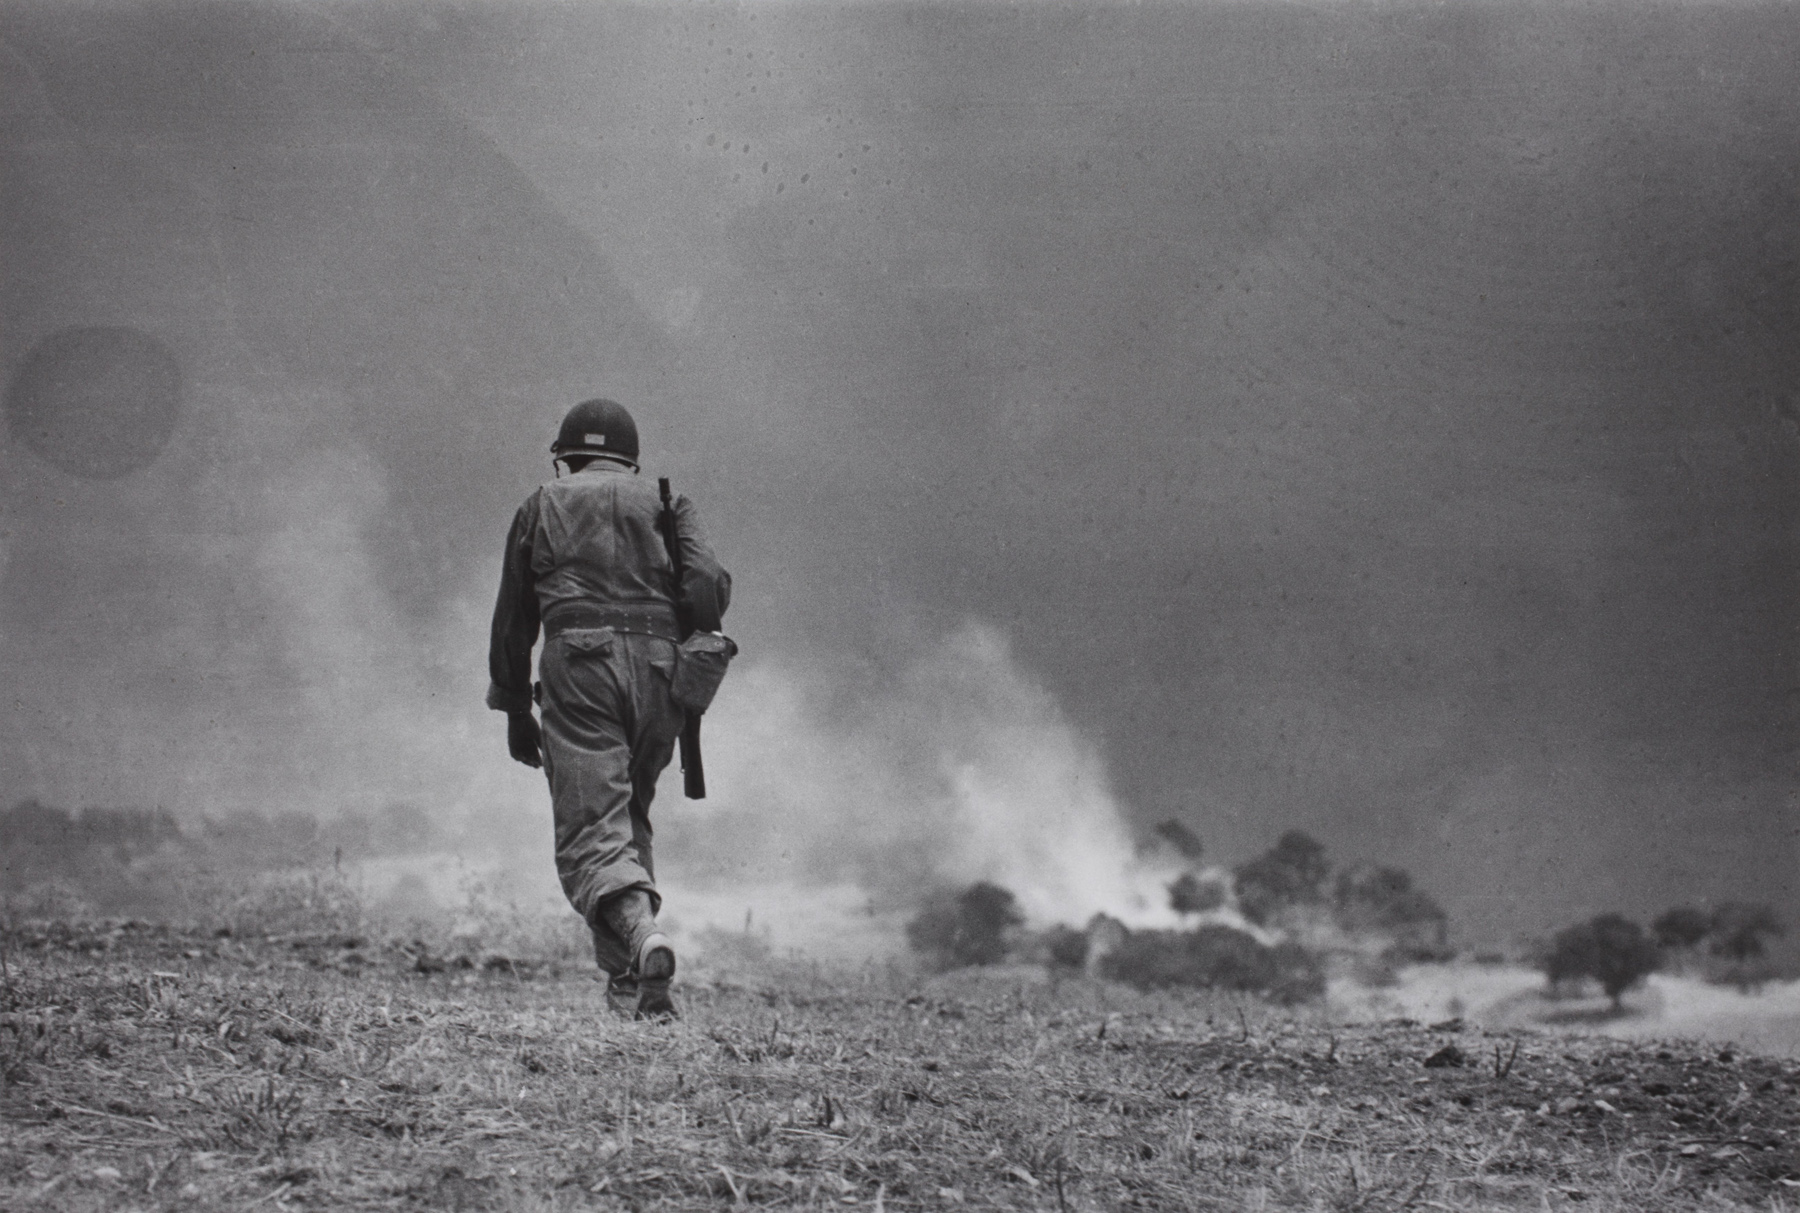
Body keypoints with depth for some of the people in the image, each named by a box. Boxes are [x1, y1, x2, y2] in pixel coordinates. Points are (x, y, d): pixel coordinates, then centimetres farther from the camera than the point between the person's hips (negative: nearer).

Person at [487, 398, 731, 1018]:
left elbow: (512, 618, 18)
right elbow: (708, 585, 1)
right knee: (629, 815, 20)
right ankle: (626, 978, 14)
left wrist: (515, 712, 24)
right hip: (657, 668, 2)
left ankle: (641, 934, -39)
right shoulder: (665, 504, 18)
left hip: (577, 666, -2)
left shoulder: (542, 506, 18)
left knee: (592, 831, -10)